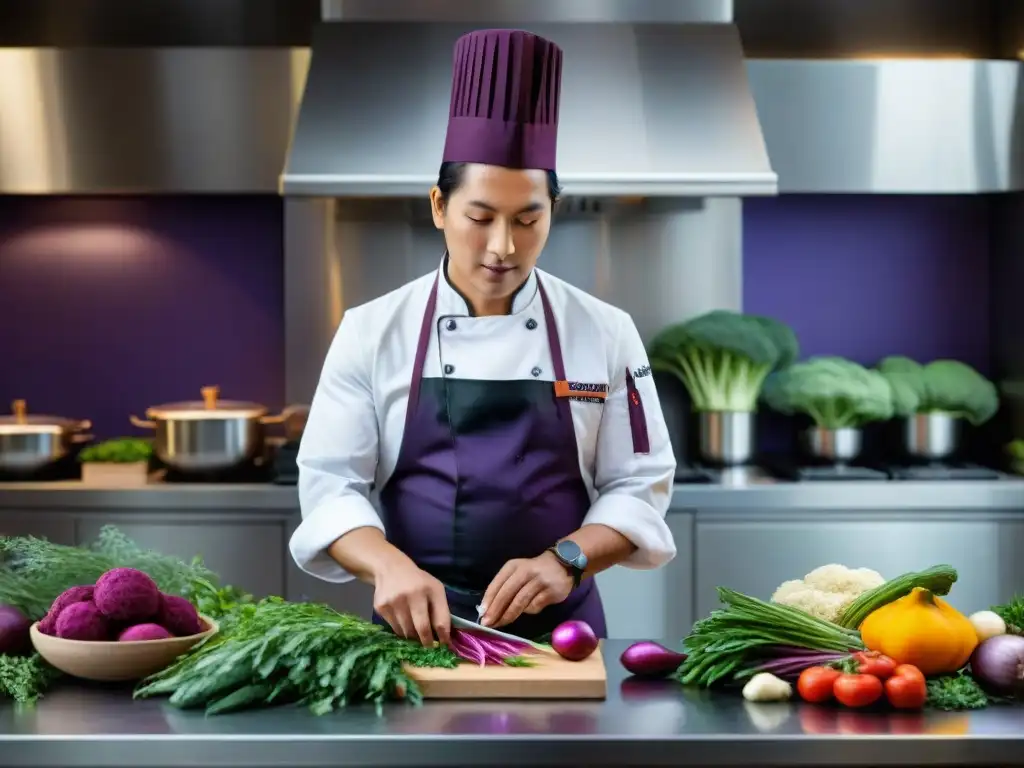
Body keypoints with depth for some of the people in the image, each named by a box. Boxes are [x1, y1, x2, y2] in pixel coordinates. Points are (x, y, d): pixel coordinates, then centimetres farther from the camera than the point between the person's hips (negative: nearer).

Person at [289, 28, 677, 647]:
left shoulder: (604, 333, -2)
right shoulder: (372, 330, -4)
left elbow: (639, 485, -1)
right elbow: (330, 484, -6)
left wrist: (564, 559, -18)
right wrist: (391, 566, -25)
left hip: (558, 627, 1)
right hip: (414, 625, 0)